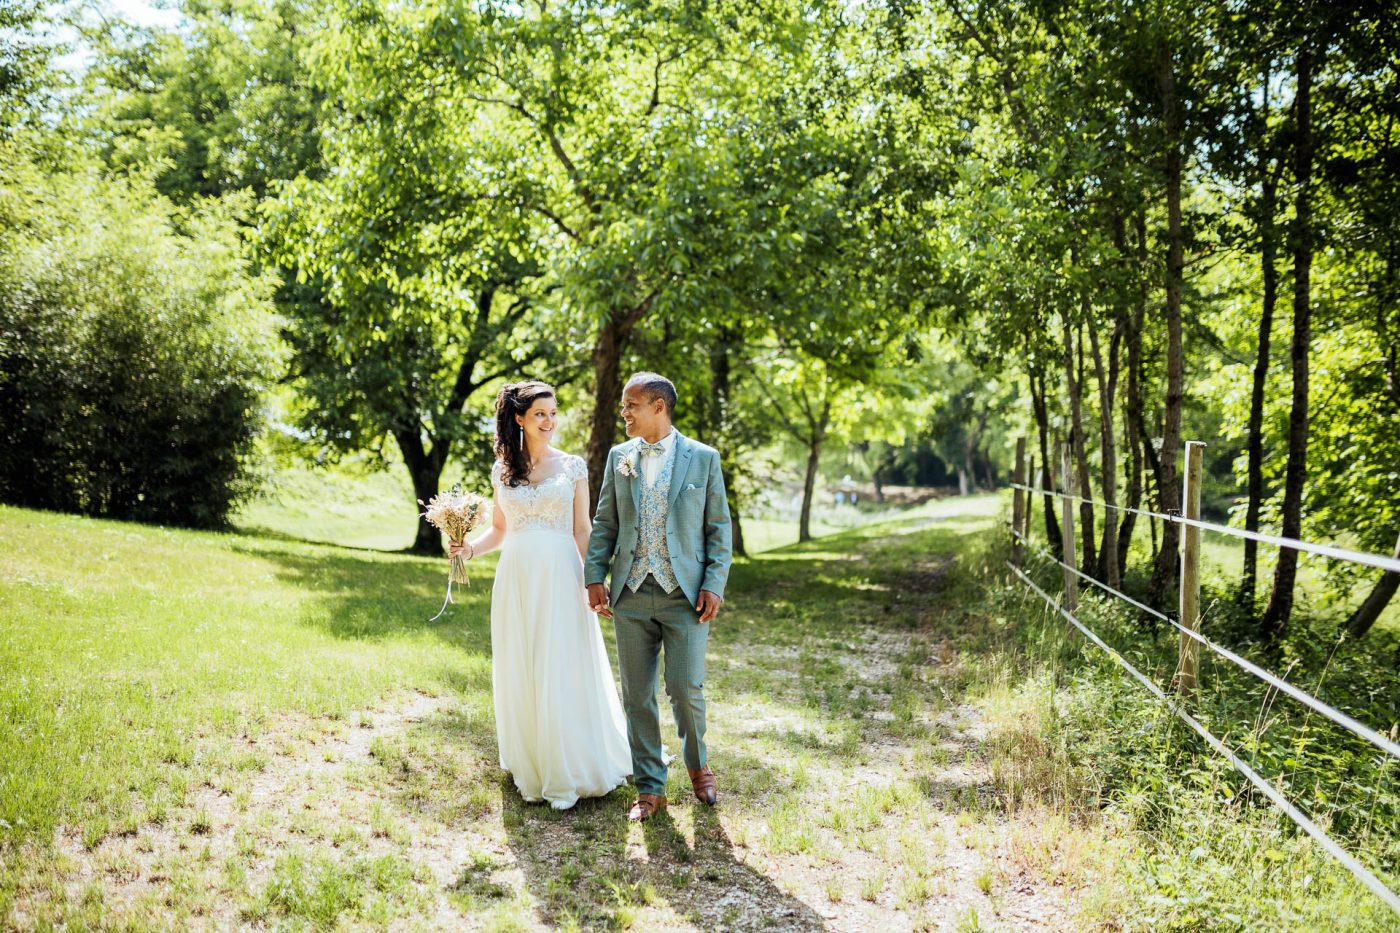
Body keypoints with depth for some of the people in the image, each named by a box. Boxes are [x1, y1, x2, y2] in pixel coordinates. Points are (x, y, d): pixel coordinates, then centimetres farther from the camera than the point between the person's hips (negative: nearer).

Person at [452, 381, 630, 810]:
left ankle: (567, 773, 8)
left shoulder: (573, 466, 2)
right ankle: (530, 770, 20)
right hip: (515, 578, 3)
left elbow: (582, 530, 2)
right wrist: (472, 547, -6)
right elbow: (498, 530, 14)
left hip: (559, 578, -3)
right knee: (520, 674, 7)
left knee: (563, 672, -2)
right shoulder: (502, 470, 9)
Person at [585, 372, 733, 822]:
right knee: (637, 696, 6)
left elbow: (718, 527, 1)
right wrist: (595, 576, -1)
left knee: (686, 690, -4)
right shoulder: (619, 457, 9)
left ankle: (698, 765, 25)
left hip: (686, 594, -3)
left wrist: (714, 584, -8)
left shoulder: (703, 458, 1)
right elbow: (604, 523, 10)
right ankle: (649, 789, 18)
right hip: (631, 595, 3)